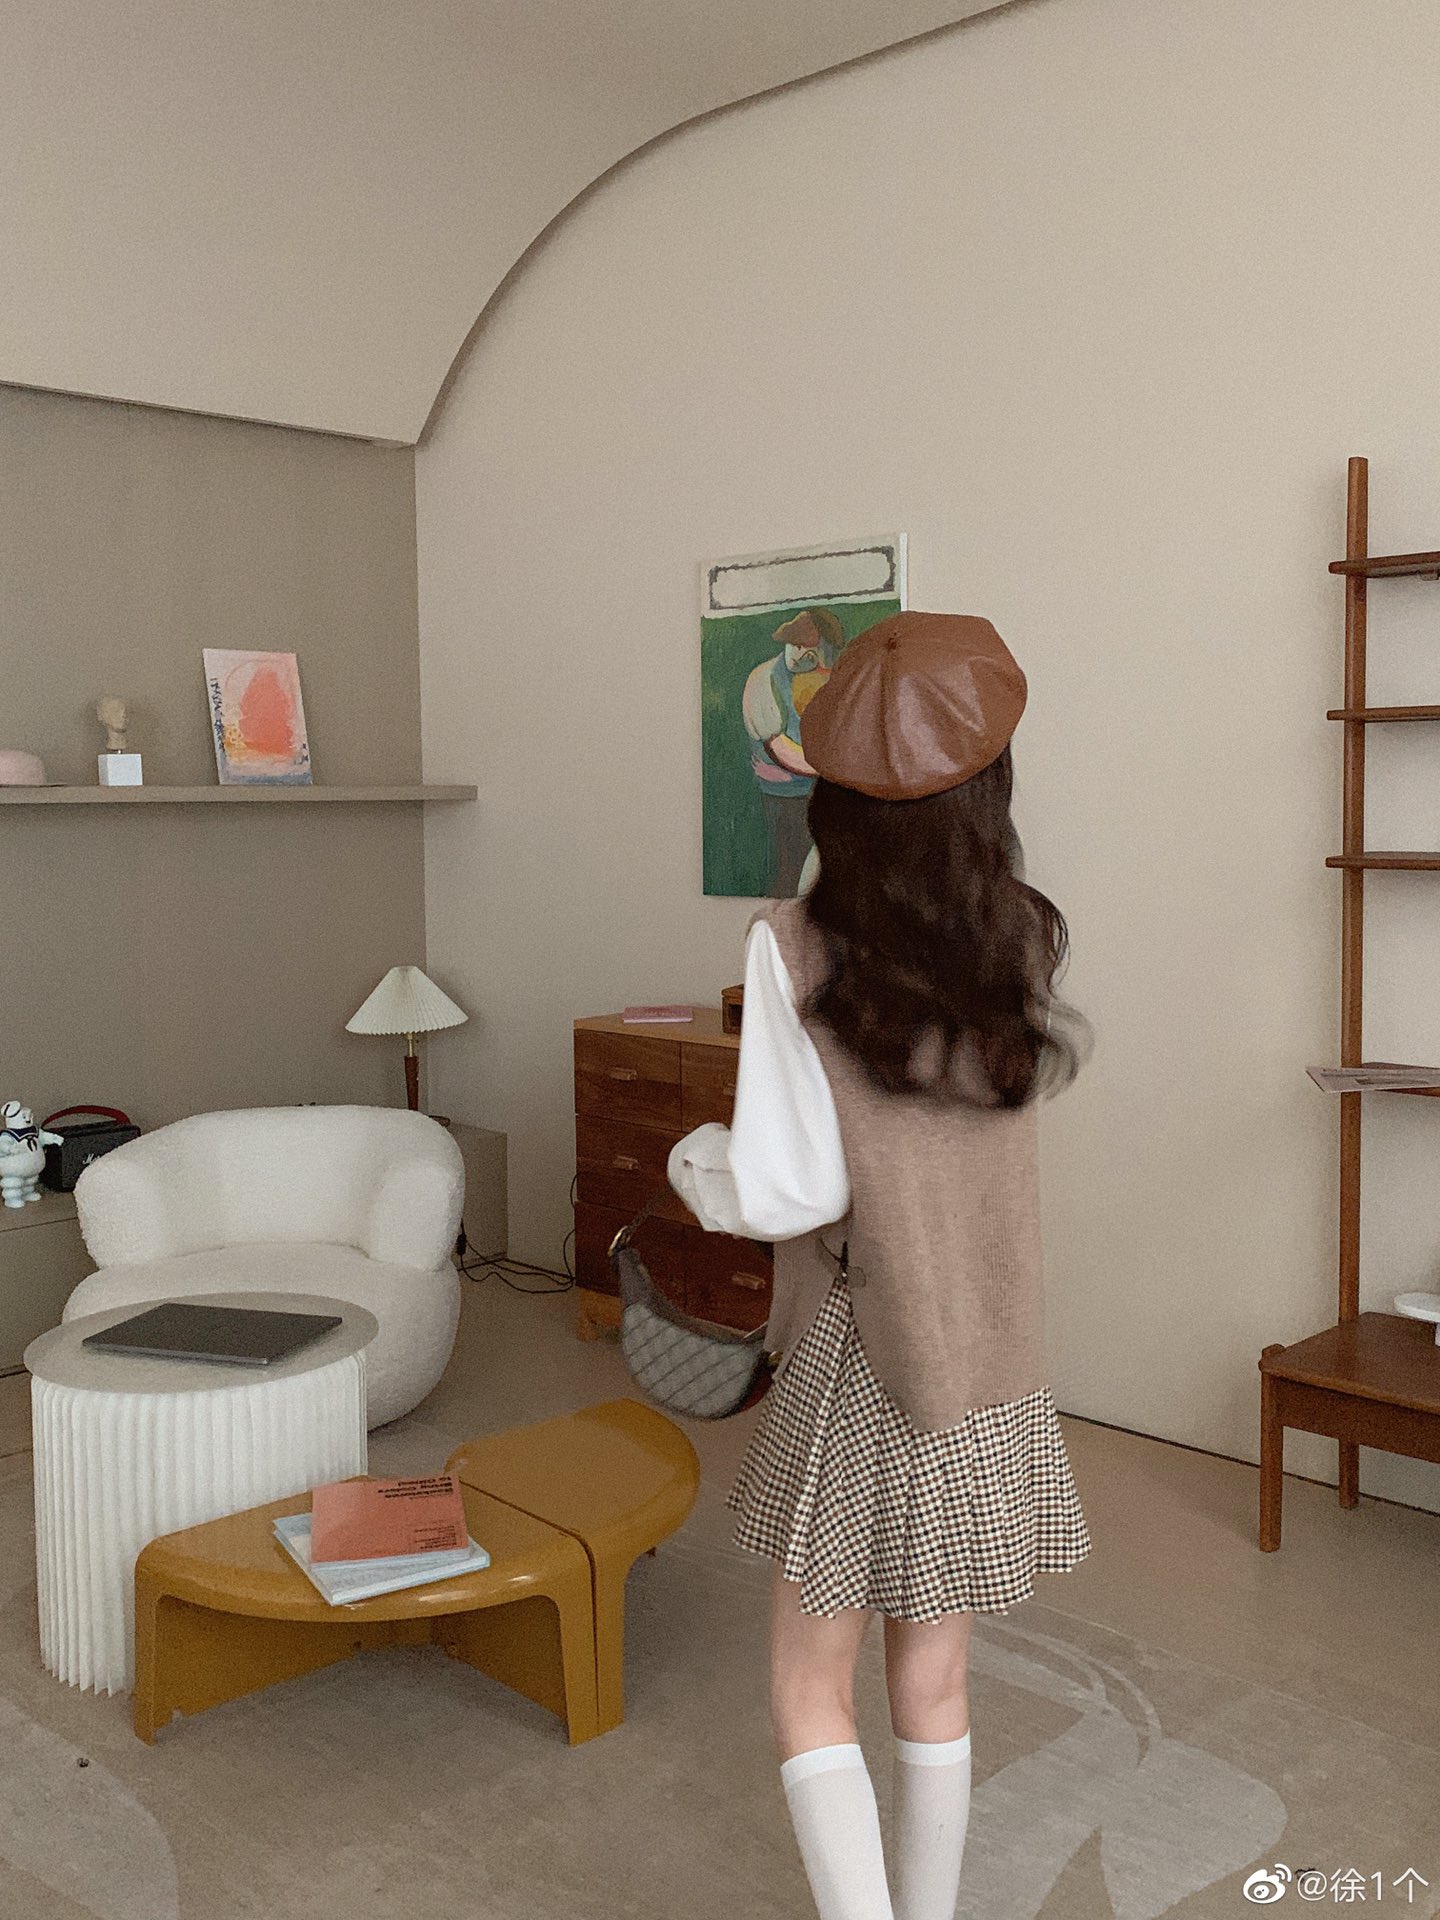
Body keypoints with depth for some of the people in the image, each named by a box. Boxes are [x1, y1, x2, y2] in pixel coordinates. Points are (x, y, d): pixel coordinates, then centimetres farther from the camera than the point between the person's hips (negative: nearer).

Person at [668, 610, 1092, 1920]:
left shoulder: (798, 947, -16)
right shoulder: (1028, 943, -3)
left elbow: (784, 1192, -19)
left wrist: (694, 1157, 3)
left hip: (864, 1370, -4)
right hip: (997, 1375, 5)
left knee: (812, 1693, 12)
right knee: (934, 1690, 19)